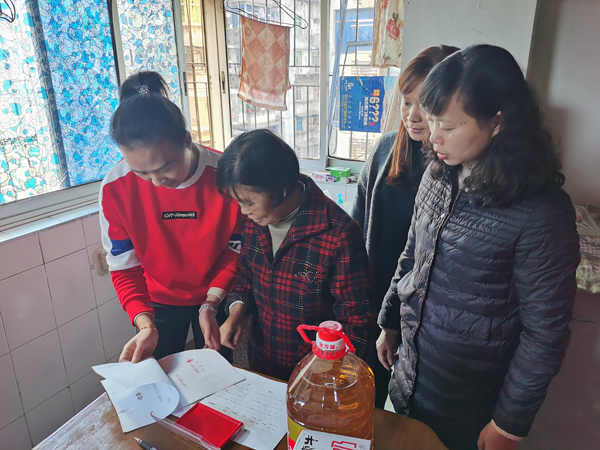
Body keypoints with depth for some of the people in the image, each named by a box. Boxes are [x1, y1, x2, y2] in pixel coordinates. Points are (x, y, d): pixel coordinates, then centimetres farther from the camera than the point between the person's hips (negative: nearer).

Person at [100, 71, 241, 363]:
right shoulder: (115, 188, -22)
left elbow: (237, 247, -13)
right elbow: (124, 265, -13)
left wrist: (211, 304, -21)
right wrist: (145, 324, -25)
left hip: (216, 297, 0)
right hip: (158, 303, 1)